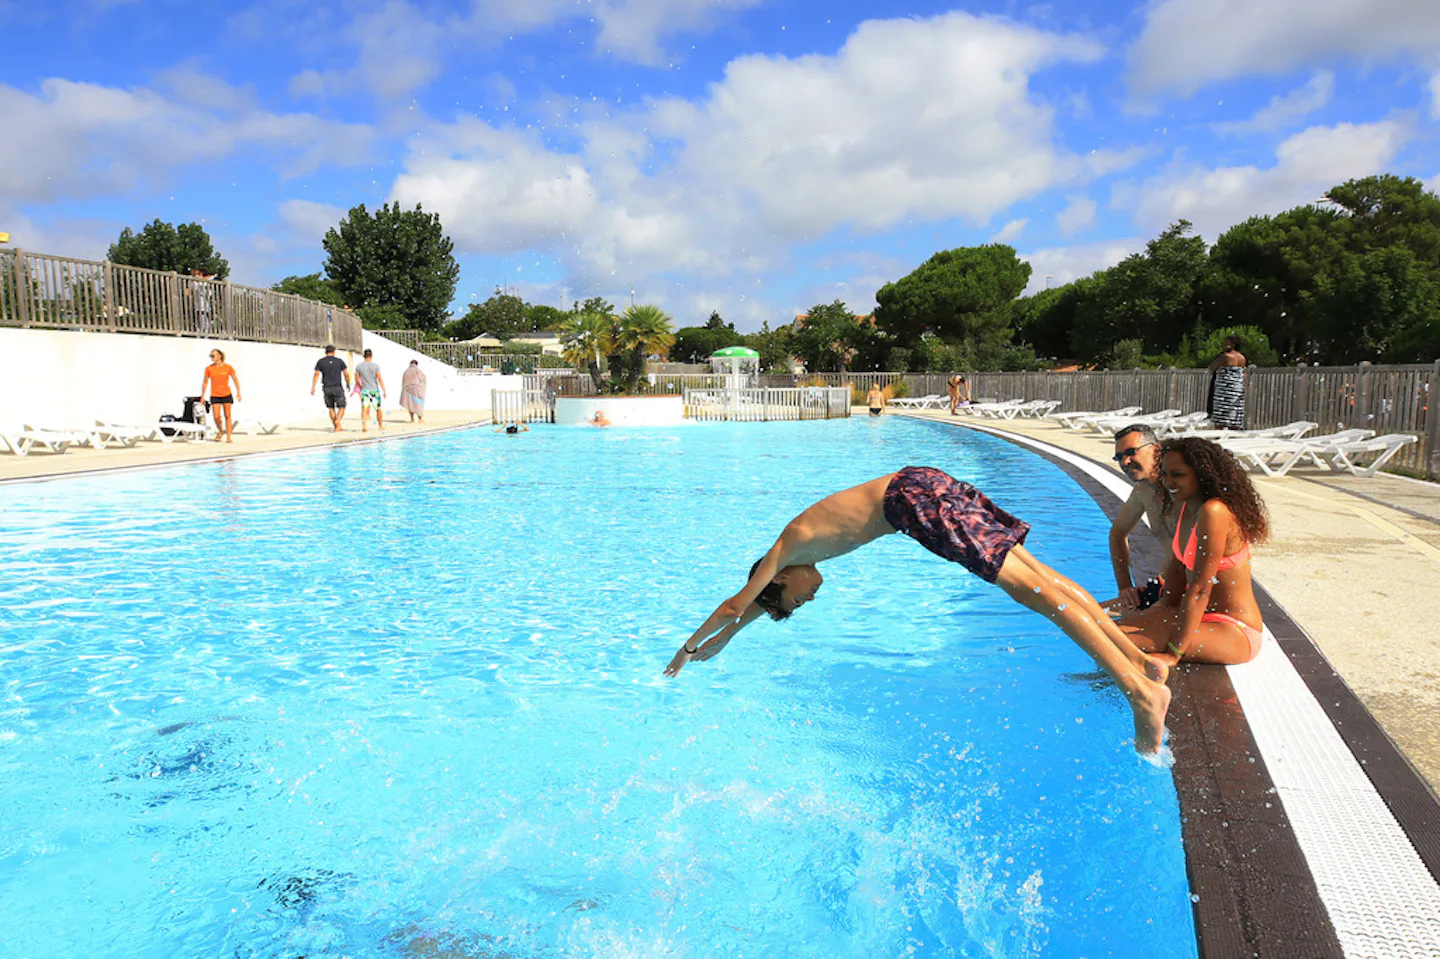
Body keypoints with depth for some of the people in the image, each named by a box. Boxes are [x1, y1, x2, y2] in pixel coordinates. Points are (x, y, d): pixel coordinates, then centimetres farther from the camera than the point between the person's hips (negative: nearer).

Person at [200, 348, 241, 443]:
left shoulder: (228, 367, -5)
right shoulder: (209, 368, -2)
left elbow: (236, 380, 4)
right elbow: (205, 382, 7)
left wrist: (238, 393, -3)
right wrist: (202, 396, 7)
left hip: (227, 395, -1)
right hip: (215, 396, 1)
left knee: (227, 416, 2)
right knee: (216, 417, -7)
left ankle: (228, 437, 8)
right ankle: (221, 431, 22)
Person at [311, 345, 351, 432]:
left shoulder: (320, 361, 4)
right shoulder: (339, 361, 0)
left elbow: (316, 374, -6)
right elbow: (346, 374, 0)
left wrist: (313, 387, -9)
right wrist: (348, 384, 16)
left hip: (327, 388, 2)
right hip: (338, 388, -2)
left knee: (331, 408, 15)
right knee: (341, 408, 5)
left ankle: (337, 426, 17)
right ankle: (337, 421, -21)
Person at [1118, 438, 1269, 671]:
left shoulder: (1214, 512, -23)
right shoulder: (1186, 507, 5)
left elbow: (1200, 589, -24)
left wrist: (1173, 654, -22)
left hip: (1234, 634, -9)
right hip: (1202, 615, 9)